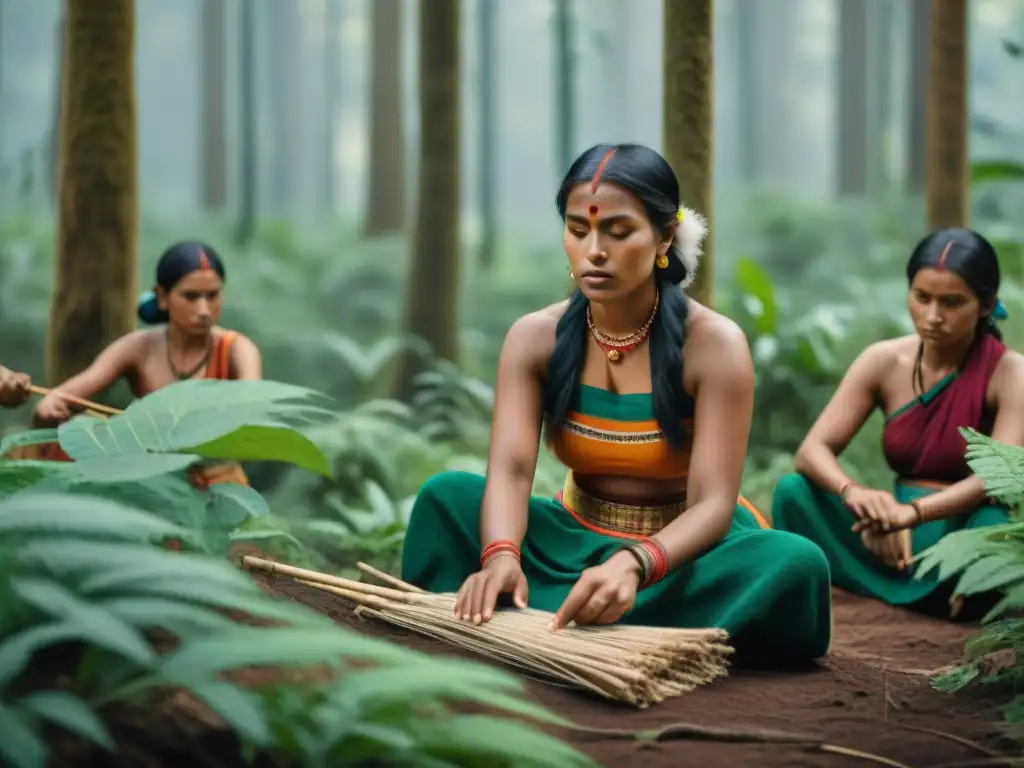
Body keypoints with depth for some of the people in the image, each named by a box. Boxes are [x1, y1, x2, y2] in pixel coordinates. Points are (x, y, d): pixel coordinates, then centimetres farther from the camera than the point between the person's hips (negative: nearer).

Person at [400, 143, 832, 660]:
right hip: (579, 541, 2)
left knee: (795, 564, -36)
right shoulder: (535, 337, -9)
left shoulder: (714, 345, -18)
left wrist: (634, 565, -47)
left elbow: (712, 502, -25)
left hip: (683, 550, -1)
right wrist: (501, 556, -45)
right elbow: (509, 470, -22)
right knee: (447, 496, -22)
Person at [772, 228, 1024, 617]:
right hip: (900, 534, 4)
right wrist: (854, 493, -32)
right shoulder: (883, 362, 1)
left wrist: (915, 511, -41)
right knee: (794, 490, -19)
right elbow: (811, 452, -8)